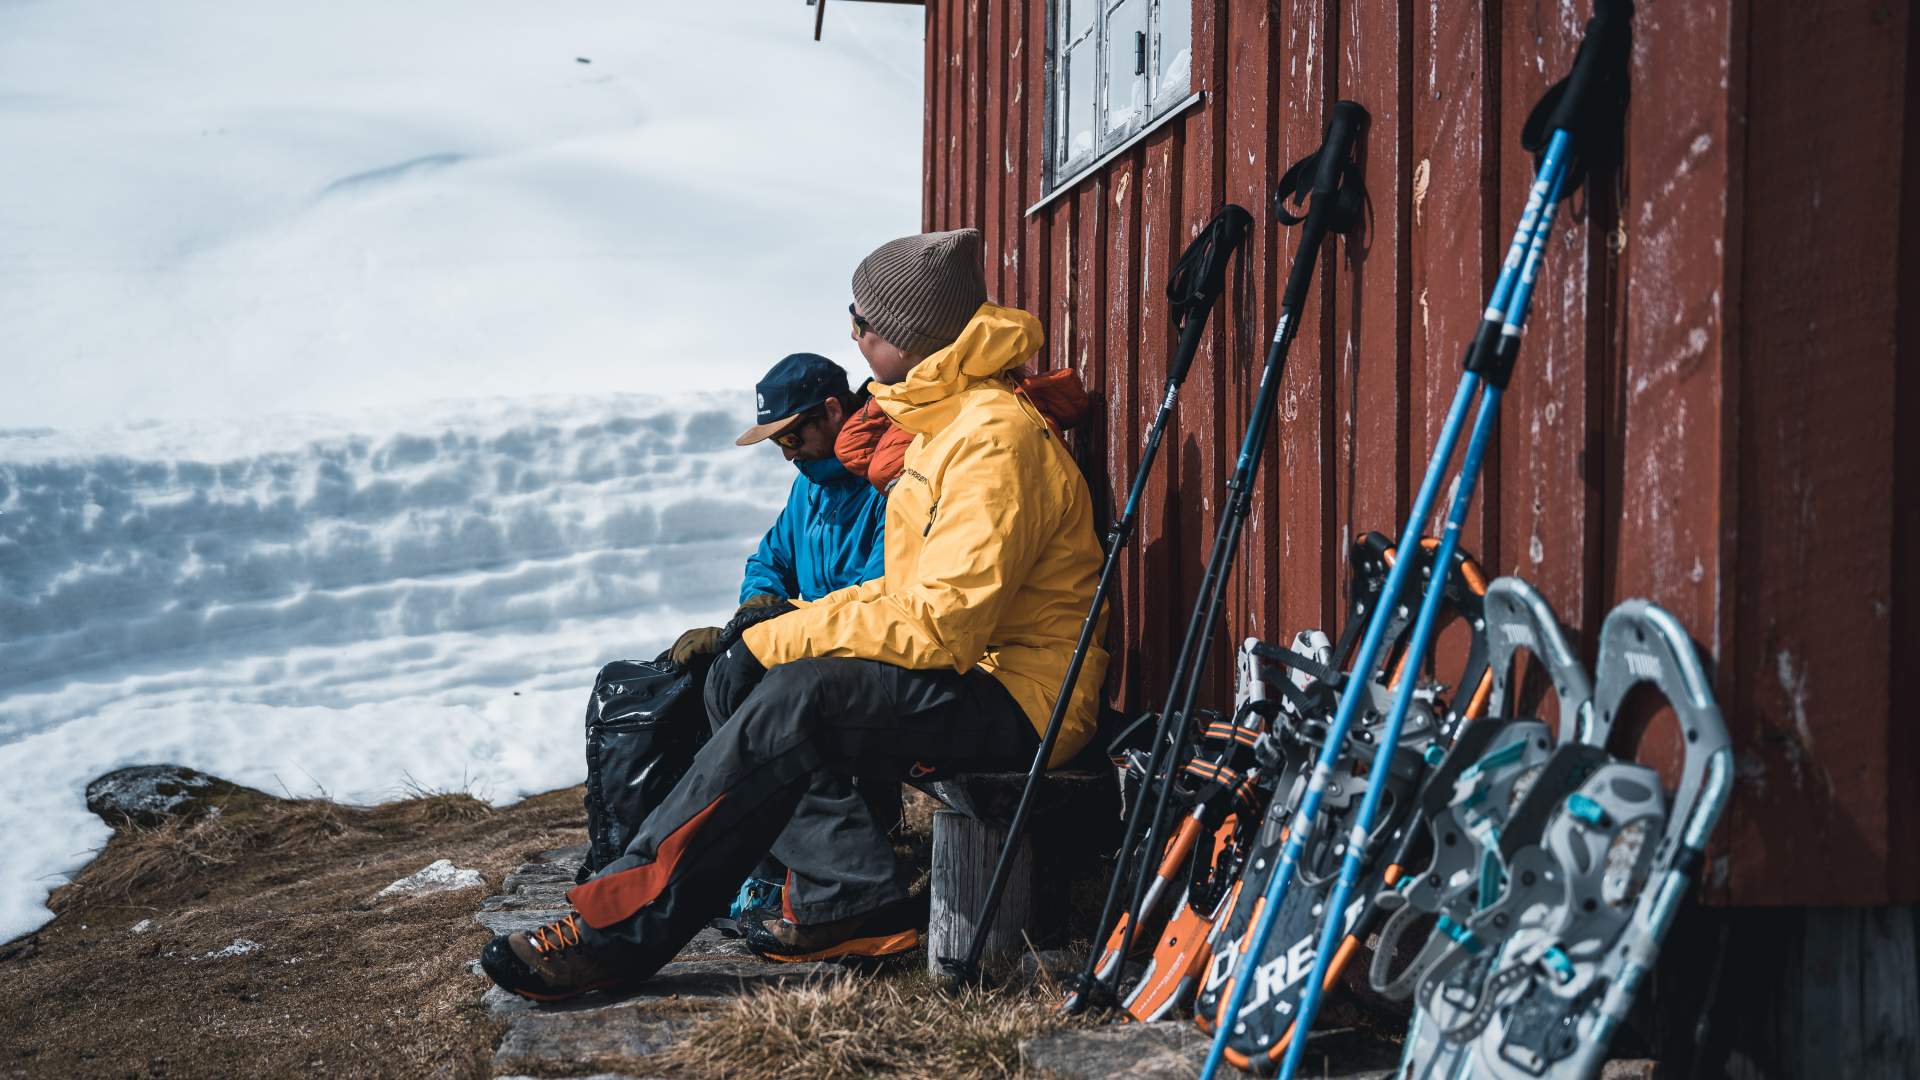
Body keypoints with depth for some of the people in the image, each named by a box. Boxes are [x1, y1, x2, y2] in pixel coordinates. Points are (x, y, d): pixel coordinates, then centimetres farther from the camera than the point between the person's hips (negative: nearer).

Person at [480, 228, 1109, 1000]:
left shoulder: (996, 439, -19)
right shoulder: (942, 422, 15)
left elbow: (941, 626, -25)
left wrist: (781, 640, -17)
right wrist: (796, 619, 3)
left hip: (1016, 697, -11)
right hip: (960, 679, 11)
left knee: (792, 703, -28)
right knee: (735, 687, 1)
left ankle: (619, 928, -22)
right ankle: (854, 894, -8)